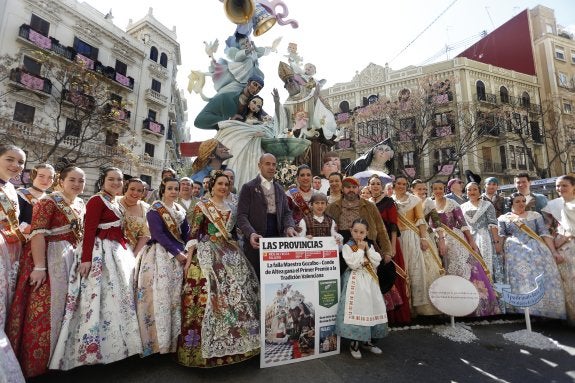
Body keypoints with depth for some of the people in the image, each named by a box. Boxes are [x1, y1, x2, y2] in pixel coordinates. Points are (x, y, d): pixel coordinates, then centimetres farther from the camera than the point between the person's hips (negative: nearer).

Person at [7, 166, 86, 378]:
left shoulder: (81, 205, 10)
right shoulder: (48, 202, -13)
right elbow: (37, 234, -20)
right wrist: (39, 267, -24)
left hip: (72, 258, 8)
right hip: (49, 258, -7)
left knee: (66, 306, 16)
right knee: (44, 309, 0)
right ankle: (36, 360, 19)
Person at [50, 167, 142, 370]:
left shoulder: (116, 203, 15)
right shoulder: (96, 200, -11)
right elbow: (89, 231, -18)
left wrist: (127, 251, 14)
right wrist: (86, 259, -24)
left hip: (119, 252, 9)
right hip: (102, 253, -9)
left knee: (119, 295, 15)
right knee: (102, 298, -4)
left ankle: (115, 344, 29)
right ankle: (92, 348, 11)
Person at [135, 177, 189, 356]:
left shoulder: (181, 210, 14)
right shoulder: (154, 210, -5)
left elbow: (186, 233, 12)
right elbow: (158, 234, -14)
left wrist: (187, 252, -3)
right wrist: (177, 253, -17)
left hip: (180, 255, 6)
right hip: (161, 254, -6)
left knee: (176, 297, 7)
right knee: (161, 296, -6)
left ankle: (174, 339, 17)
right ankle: (159, 341, 4)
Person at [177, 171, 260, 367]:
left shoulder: (231, 209, 14)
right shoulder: (201, 206, -1)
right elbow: (193, 234, -7)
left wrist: (238, 252, 13)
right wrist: (189, 258, -13)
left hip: (230, 253, 6)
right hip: (208, 253, -5)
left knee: (237, 292, 4)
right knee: (212, 293, -10)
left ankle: (234, 339, 20)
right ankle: (211, 346, 5)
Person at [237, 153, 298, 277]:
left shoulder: (280, 189, 16)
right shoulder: (248, 187, 0)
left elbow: (286, 212, 12)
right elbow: (241, 215, -7)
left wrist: (289, 227, -9)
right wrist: (251, 233, -24)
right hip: (256, 241, -4)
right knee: (256, 277, 3)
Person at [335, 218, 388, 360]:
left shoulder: (369, 245, 11)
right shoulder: (347, 247, -7)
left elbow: (377, 262, 1)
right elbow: (353, 264, -19)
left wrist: (368, 249, -7)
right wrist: (360, 249, -13)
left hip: (370, 280, 6)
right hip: (355, 282, -6)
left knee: (372, 308, 10)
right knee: (355, 309, -9)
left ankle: (367, 340, 28)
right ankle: (354, 343, 9)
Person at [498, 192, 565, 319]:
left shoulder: (535, 215, 16)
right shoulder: (503, 218, 13)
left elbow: (545, 233, 8)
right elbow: (501, 236, 6)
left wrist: (554, 251, -3)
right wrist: (501, 251, -9)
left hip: (537, 250, 2)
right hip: (515, 253, -1)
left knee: (543, 279, -7)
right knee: (521, 280, -9)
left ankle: (547, 312, 4)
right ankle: (525, 312, -3)